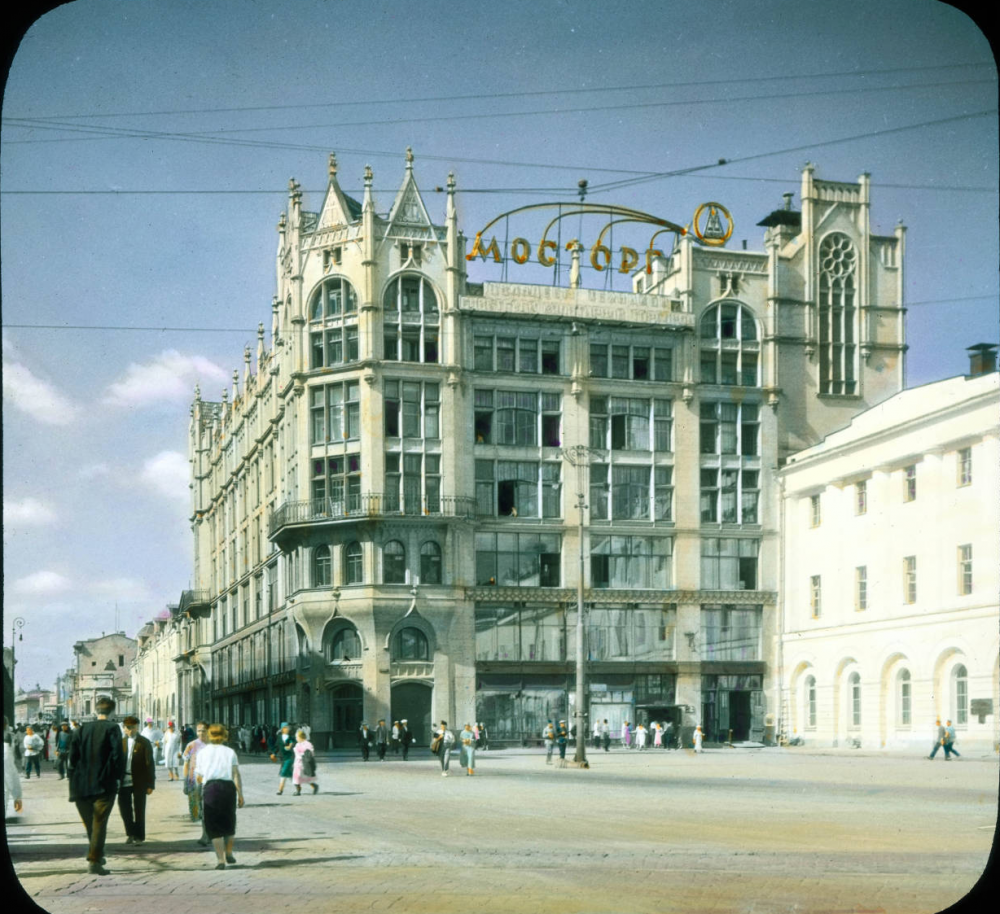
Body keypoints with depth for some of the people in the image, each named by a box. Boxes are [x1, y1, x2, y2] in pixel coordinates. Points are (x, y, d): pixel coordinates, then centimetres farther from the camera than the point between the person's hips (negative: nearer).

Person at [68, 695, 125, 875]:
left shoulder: (82, 729, 7)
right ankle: (94, 860, -11)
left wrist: (75, 779, 12)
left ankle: (96, 855, 31)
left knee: (90, 823, 18)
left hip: (82, 785, 5)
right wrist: (119, 775, -2)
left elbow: (73, 755, 6)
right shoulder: (112, 729, -7)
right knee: (99, 822, -3)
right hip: (104, 785, -5)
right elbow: (117, 754, -15)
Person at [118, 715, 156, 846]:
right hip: (124, 781, 4)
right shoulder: (121, 742, 9)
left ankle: (139, 836, 15)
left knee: (139, 810, 3)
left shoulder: (144, 743, -4)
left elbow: (149, 764, -5)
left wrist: (150, 784, -9)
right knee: (124, 808, 5)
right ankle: (130, 833, 22)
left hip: (139, 782, -4)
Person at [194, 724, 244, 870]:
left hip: (210, 787, 0)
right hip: (228, 787, 0)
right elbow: (236, 775, -1)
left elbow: (198, 777, 9)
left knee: (214, 826, 5)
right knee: (229, 821, 21)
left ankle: (221, 860, -1)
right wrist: (240, 795, 0)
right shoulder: (230, 752, 7)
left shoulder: (202, 752, 10)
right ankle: (229, 853, 27)